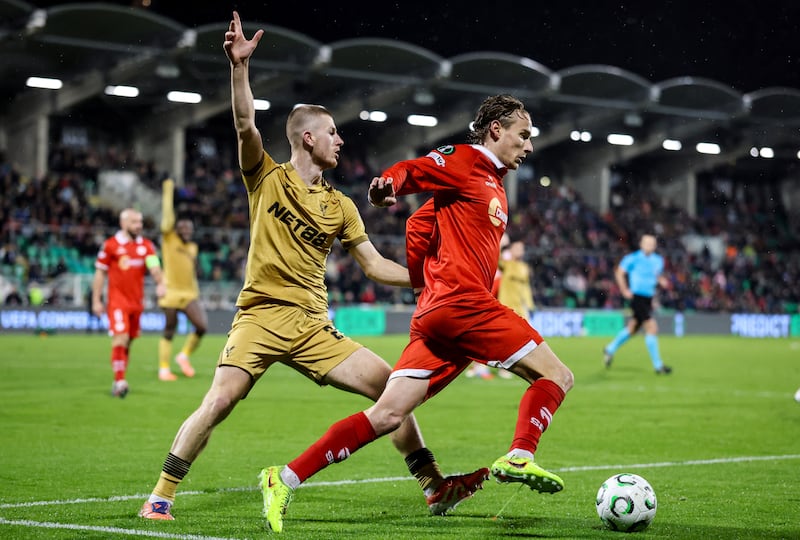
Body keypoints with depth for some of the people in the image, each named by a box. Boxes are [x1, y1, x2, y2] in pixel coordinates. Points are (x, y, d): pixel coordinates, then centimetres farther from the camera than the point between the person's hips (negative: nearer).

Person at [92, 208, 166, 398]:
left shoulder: (146, 246, 9)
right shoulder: (110, 245, -2)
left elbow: (155, 267, -3)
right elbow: (100, 273, 2)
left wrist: (160, 284, -24)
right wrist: (96, 300, 0)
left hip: (137, 301, 5)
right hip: (117, 300, -4)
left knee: (128, 341, 8)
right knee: (120, 337, -16)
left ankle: (119, 382, 15)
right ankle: (119, 381, -18)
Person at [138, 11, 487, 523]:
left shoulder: (340, 205, 14)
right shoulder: (268, 178, 3)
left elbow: (374, 264, 15)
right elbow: (246, 125, -13)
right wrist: (240, 66, -25)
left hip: (313, 326, 4)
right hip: (261, 316, -4)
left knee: (392, 384, -4)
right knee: (219, 402, -20)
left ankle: (435, 486, 4)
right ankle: (161, 497, -6)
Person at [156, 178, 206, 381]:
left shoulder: (193, 247, 14)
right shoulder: (169, 239, 0)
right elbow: (167, 215, -7)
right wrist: (168, 191, -5)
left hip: (189, 294, 5)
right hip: (171, 293, -5)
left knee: (202, 325, -10)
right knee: (169, 331, -1)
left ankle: (184, 355, 11)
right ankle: (163, 368, 9)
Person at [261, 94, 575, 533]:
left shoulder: (496, 188, 28)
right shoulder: (463, 160, 0)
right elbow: (411, 171, -13)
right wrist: (388, 185, -35)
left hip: (436, 314, 9)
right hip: (461, 300, -9)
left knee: (387, 415, 0)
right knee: (557, 376, -5)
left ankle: (285, 480, -3)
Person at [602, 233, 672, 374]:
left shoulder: (658, 260, 8)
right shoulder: (632, 258, -9)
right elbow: (619, 273, -1)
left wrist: (661, 281, 0)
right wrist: (624, 290, -10)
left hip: (648, 299, 7)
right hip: (637, 297, -7)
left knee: (633, 327, 18)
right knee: (652, 327, -16)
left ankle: (610, 349, 41)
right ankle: (657, 365, -11)